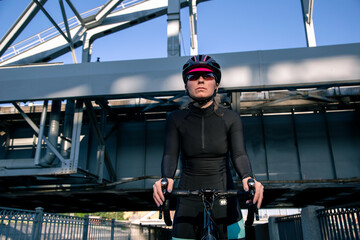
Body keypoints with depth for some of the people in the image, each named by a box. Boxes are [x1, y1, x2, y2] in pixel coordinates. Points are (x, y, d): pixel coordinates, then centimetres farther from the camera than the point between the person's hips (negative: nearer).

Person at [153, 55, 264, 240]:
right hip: (188, 206, 0)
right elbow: (170, 155, -10)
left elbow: (239, 154, -10)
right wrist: (166, 179, -31)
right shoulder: (176, 119, 1)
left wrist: (248, 178, -31)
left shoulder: (230, 118, 1)